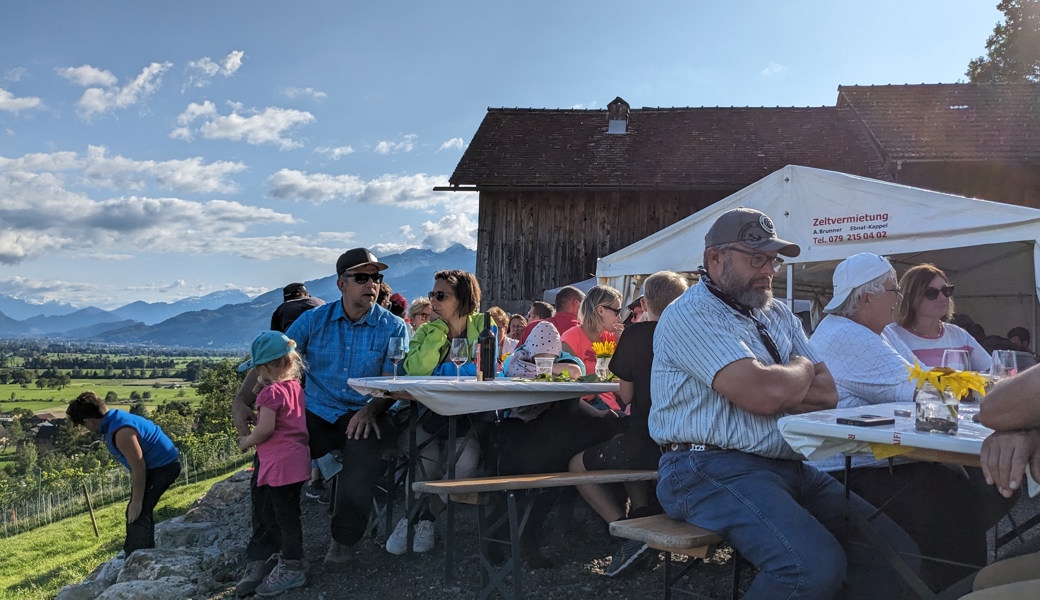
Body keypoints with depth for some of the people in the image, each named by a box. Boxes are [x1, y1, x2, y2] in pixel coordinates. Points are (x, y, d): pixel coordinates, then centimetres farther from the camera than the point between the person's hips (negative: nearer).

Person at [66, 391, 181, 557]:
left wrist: (137, 501, -20)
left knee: (137, 514, -11)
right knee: (141, 512, 20)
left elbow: (138, 467, -27)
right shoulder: (115, 418, 5)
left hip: (162, 467, -11)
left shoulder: (121, 431, -27)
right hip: (157, 464, 11)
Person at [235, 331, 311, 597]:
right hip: (296, 461, 10)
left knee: (285, 517, 1)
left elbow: (265, 429, -21)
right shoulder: (295, 386, 10)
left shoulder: (271, 392, -16)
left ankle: (292, 569, 11)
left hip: (280, 464, -10)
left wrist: (246, 442, -3)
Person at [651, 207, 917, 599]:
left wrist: (772, 384, -10)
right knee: (816, 566, -27)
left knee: (895, 552, -4)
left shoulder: (778, 316, 18)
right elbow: (763, 394, -21)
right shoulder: (690, 315, -9)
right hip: (712, 468, -8)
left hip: (787, 467, 8)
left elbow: (828, 393, 10)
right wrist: (802, 369, 2)